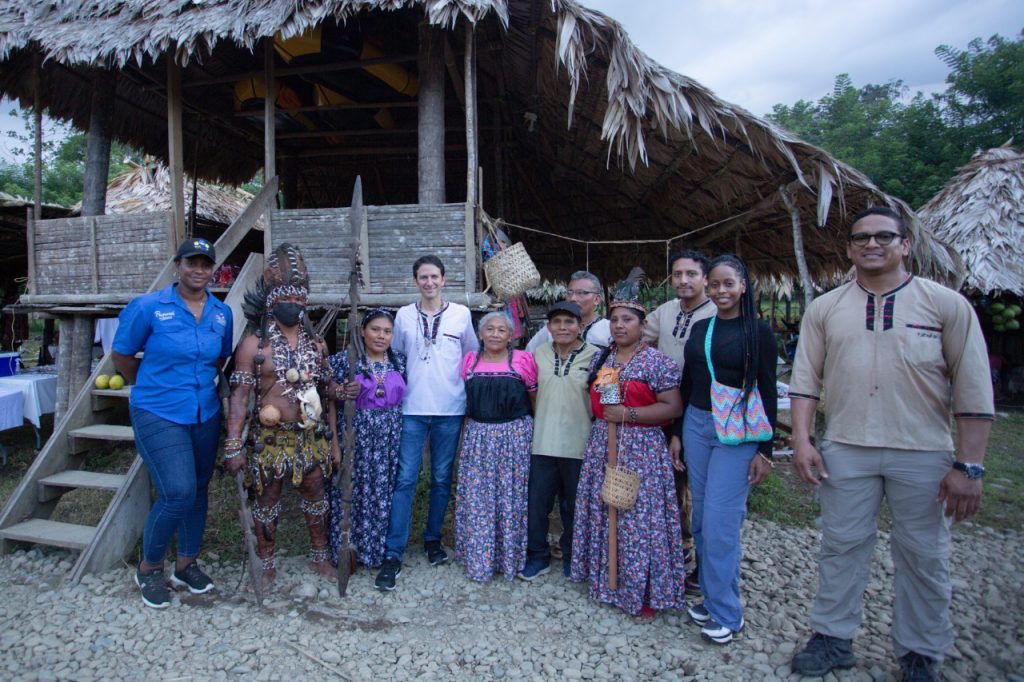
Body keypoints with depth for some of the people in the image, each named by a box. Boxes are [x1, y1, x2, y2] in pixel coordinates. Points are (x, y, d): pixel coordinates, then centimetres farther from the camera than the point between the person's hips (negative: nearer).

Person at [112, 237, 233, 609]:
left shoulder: (222, 313, 2)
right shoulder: (148, 307, -10)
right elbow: (122, 356, 1)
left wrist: (198, 384, 13)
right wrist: (155, 388, 9)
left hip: (205, 414, 5)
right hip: (158, 415, -5)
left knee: (198, 490, 13)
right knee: (178, 492, -13)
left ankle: (186, 564, 33)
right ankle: (148, 568, 14)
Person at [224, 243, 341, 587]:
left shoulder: (316, 343, 4)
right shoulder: (254, 344, -8)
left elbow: (327, 394, 7)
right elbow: (239, 396, -10)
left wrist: (333, 441, 7)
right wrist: (233, 446, -15)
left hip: (312, 436, 4)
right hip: (270, 438, -3)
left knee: (316, 497, 16)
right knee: (267, 501, 12)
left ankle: (320, 556, 36)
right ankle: (267, 564, 32)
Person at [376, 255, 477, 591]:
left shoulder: (461, 314, 3)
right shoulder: (404, 315, 5)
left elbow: (472, 356, 12)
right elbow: (396, 356, 14)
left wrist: (469, 396, 9)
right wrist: (401, 388, 8)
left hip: (450, 409, 0)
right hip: (412, 409, 0)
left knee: (442, 479, 10)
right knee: (405, 479, -3)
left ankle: (433, 538, 28)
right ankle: (393, 554, 4)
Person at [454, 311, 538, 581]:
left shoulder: (523, 360, -2)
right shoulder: (470, 360, 7)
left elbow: (535, 400, 5)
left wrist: (532, 431, 0)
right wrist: (468, 431, 10)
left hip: (514, 436, -2)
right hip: (477, 435, 3)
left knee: (511, 496, 4)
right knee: (476, 498, 5)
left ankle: (511, 556, 20)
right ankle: (478, 557, 19)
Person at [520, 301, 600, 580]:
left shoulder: (595, 356, -6)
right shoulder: (539, 354, 5)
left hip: (579, 444, -2)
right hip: (542, 442, 3)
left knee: (574, 505, 12)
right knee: (536, 502, 9)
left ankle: (571, 556, 32)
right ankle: (538, 555, 27)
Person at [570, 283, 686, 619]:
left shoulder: (657, 362, -8)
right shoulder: (600, 359, 11)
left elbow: (673, 407, -14)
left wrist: (627, 413, -18)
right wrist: (603, 414, 5)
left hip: (640, 449, -6)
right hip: (601, 447, 6)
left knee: (639, 518, -1)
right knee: (603, 514, 11)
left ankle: (644, 593, 14)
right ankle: (606, 580, 28)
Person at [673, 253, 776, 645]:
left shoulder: (758, 331, -5)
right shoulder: (700, 327, 9)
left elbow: (768, 392, -5)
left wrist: (765, 450, -8)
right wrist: (676, 433, 11)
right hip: (696, 425, 5)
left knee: (719, 523, -6)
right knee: (701, 520, 11)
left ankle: (726, 612, 11)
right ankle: (710, 596, 27)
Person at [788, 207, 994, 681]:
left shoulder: (946, 304, -1)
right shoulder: (824, 309, 5)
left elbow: (974, 389, -3)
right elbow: (806, 379, 5)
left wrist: (969, 466, -7)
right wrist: (802, 440, -4)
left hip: (924, 455, -1)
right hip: (844, 451, 2)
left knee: (923, 558, 11)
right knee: (841, 547, 11)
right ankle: (834, 638, 28)